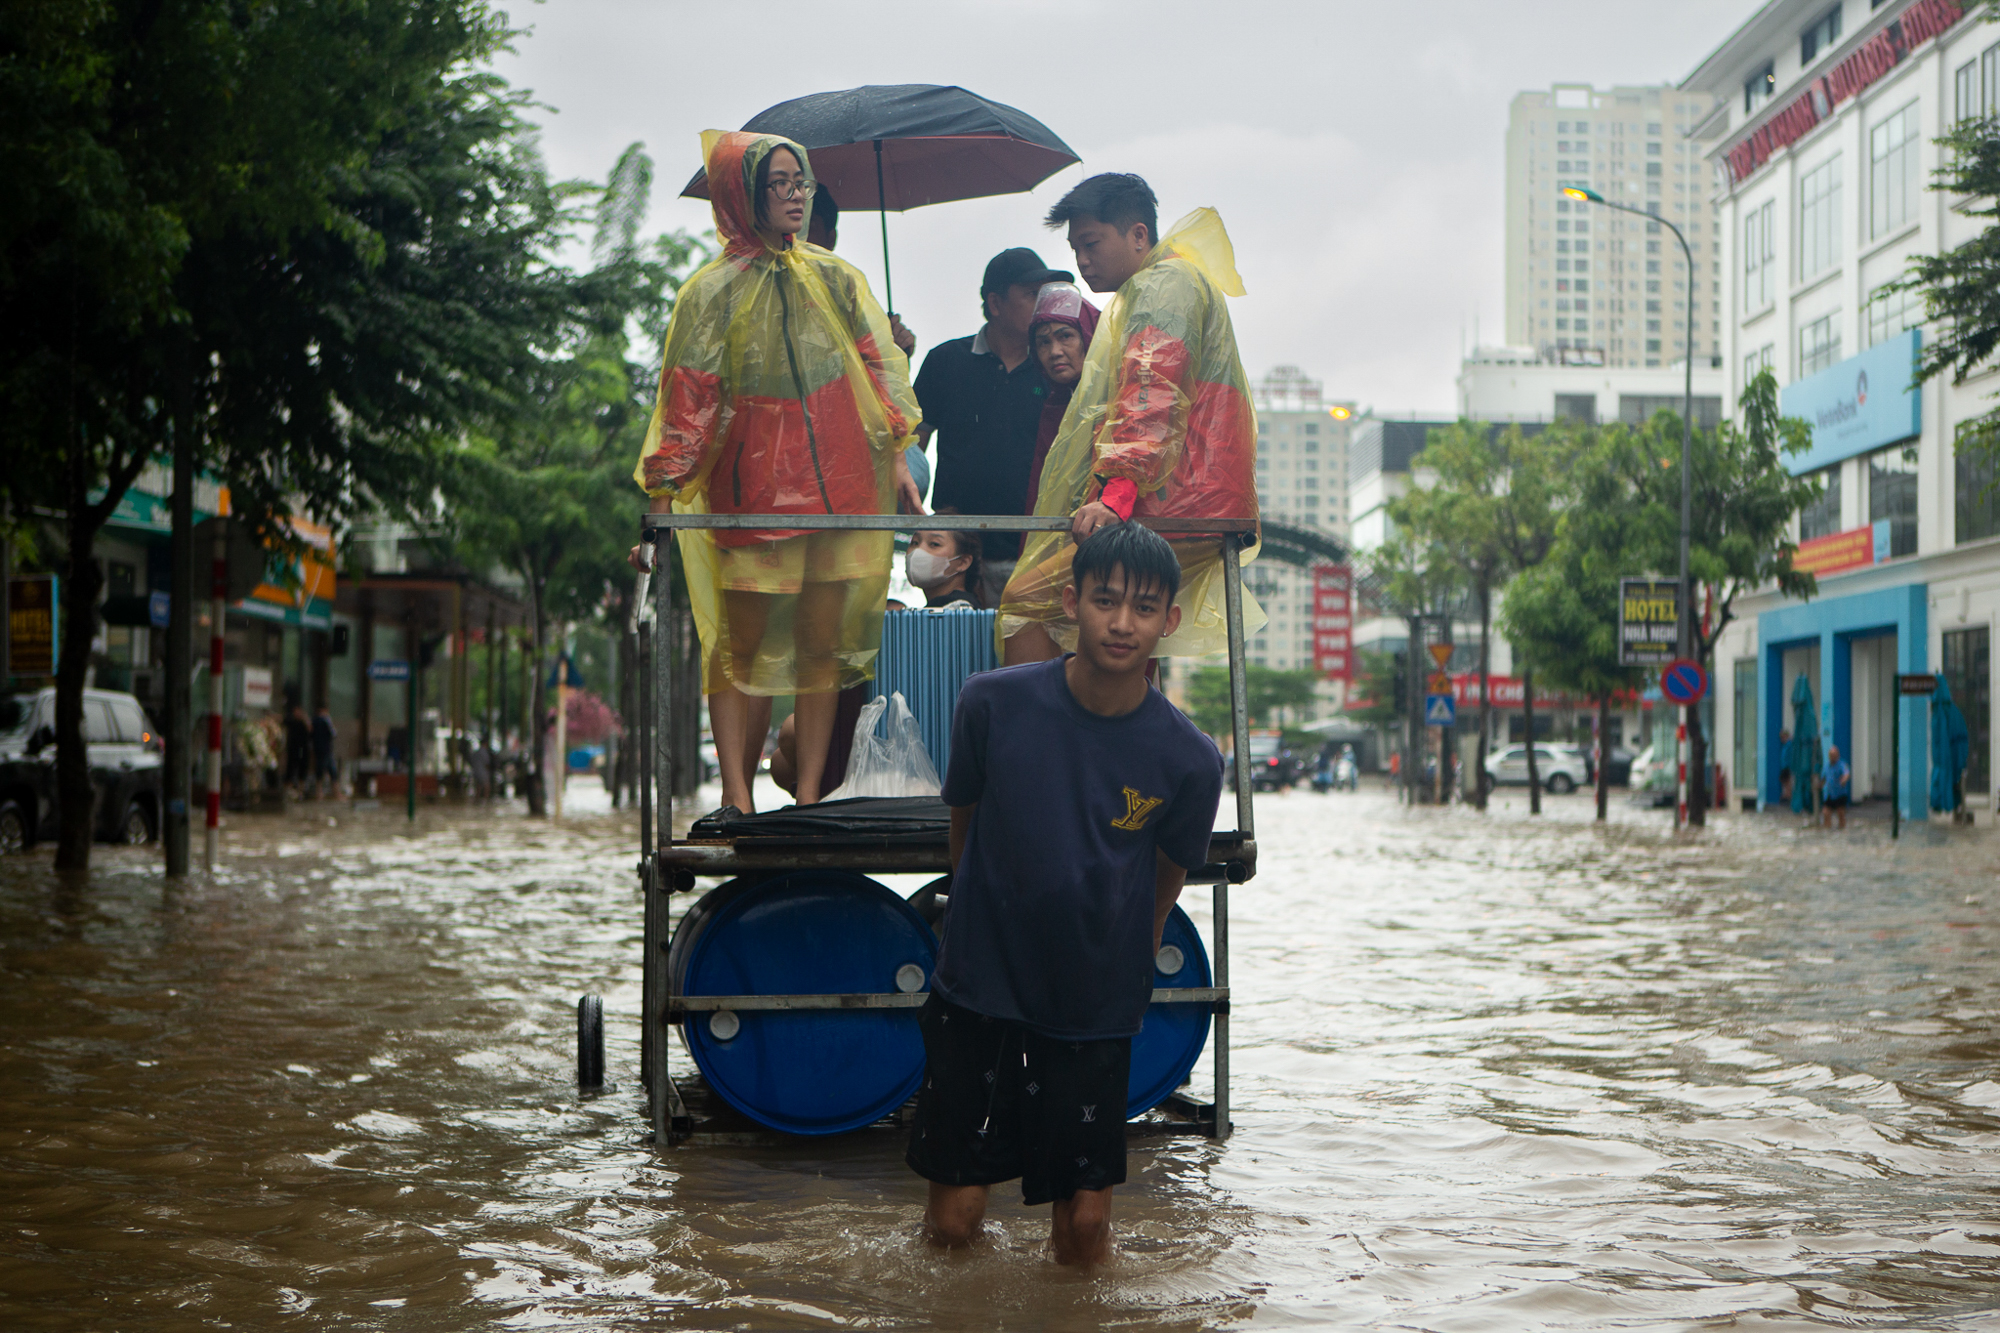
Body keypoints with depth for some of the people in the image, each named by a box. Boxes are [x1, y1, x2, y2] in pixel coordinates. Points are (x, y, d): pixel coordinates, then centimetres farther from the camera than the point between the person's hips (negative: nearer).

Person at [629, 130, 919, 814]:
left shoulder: (835, 277, 11)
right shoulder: (713, 291, 1)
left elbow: (876, 367, 16)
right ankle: (737, 800, -2)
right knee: (741, 646, -3)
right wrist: (662, 508, -7)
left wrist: (896, 455, 6)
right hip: (753, 484, -3)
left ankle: (809, 798, 6)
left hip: (839, 482, 3)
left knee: (822, 645, 2)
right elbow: (685, 401, -2)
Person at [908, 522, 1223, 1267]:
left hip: (1096, 1010, 0)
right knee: (953, 1220, 0)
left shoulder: (1187, 760, -12)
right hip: (979, 990, 0)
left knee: (1085, 1223, 1)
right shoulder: (994, 703, -12)